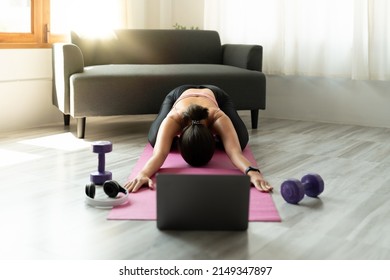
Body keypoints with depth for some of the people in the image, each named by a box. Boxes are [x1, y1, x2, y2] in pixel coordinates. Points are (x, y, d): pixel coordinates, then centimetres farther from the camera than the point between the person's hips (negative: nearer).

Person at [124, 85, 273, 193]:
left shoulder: (218, 117, -47)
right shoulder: (173, 119, -46)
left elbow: (235, 151, -59)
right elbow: (159, 154, -60)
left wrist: (252, 172, -79)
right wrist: (143, 174, -80)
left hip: (216, 95, 0)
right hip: (179, 94, 0)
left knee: (239, 142, -17)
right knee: (155, 140, -17)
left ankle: (217, 131, 22)